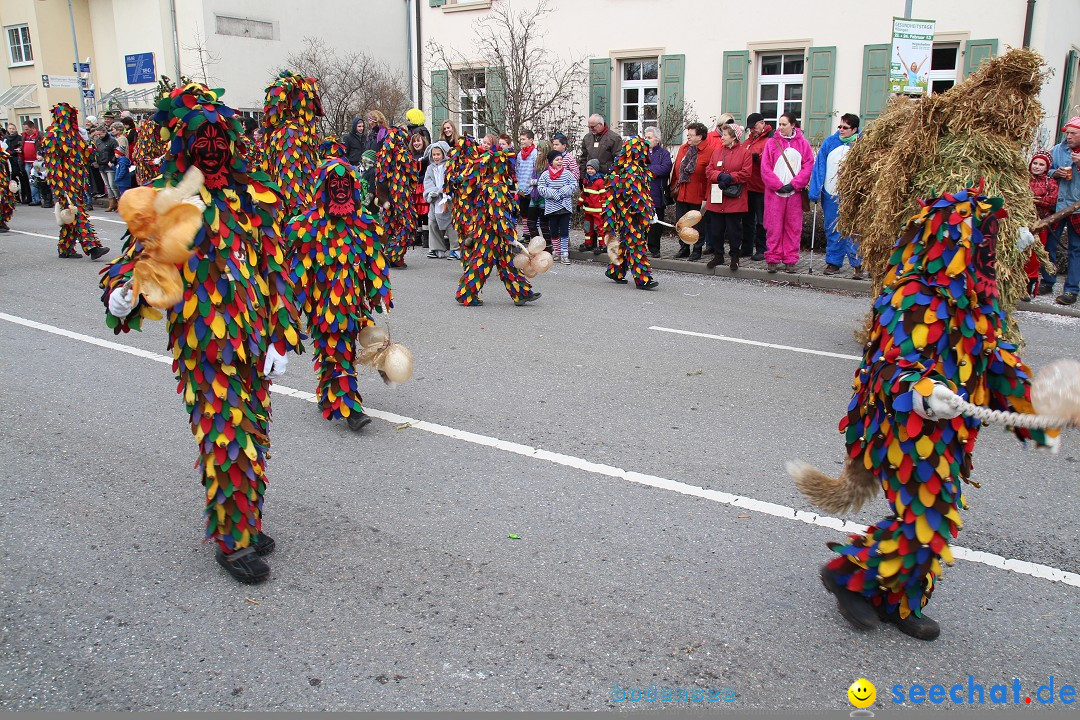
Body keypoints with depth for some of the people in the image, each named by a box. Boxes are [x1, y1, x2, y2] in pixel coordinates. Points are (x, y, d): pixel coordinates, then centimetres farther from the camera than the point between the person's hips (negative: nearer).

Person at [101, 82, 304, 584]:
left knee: (253, 432, 14)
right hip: (204, 342, -4)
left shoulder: (253, 194, 4)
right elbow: (140, 254, -6)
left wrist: (281, 337, -2)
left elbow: (275, 267, 3)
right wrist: (121, 293, -29)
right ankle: (231, 539, 16)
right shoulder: (166, 198, -3)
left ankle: (244, 521, 33)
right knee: (224, 438, -1)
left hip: (256, 338, 4)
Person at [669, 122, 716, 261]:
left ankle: (697, 250, 15)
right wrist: (674, 187, 12)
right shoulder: (683, 149, 9)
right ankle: (684, 248, 24)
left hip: (698, 195, -6)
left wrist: (708, 195, -14)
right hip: (681, 193, 6)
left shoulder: (710, 151, -10)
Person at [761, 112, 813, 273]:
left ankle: (790, 260, 9)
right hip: (774, 192, -1)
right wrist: (778, 185, -10)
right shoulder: (772, 143, 4)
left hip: (795, 192, 1)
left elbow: (808, 166, 1)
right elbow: (765, 168, -1)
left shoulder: (803, 144, 6)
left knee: (794, 227, 3)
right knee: (774, 226, -1)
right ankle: (772, 259, 6)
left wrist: (794, 184, -10)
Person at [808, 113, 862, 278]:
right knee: (832, 229, 10)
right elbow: (819, 166, 3)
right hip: (830, 194, 3)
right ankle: (833, 261, 21)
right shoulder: (830, 142, 4)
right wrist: (814, 191, -4)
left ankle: (857, 264, 2)